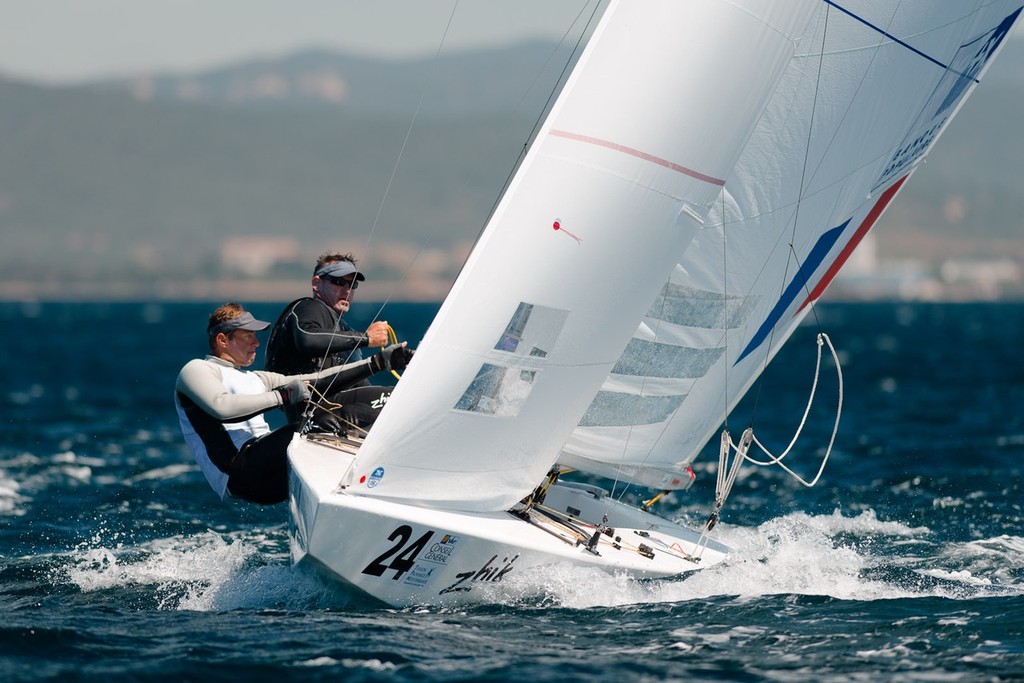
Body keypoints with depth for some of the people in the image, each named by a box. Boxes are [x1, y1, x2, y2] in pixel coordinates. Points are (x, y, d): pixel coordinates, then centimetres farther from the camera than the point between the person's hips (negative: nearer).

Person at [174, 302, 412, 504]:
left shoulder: (254, 379, 30)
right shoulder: (197, 370, 6)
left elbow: (319, 380, 23)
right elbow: (221, 407, -18)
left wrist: (379, 362, 15)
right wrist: (282, 396, -15)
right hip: (237, 473, -9)